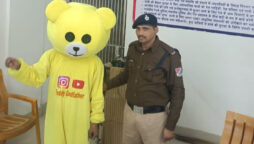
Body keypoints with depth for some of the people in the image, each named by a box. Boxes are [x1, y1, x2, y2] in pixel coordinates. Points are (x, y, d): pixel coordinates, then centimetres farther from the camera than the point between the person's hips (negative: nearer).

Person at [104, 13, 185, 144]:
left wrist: (170, 127, -13)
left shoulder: (169, 55, -17)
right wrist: (107, 85, 20)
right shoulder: (133, 48, 0)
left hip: (153, 116, -5)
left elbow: (177, 92, -13)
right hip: (129, 112, 5)